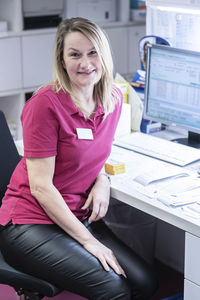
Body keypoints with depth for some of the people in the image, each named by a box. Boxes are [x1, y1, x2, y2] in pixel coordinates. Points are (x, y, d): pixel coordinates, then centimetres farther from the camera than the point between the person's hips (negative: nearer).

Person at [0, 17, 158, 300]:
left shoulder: (113, 99, 3)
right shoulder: (46, 104, -18)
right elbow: (41, 187, -18)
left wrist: (102, 179, -3)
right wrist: (88, 241, -18)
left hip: (78, 217, 7)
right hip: (32, 223, -7)